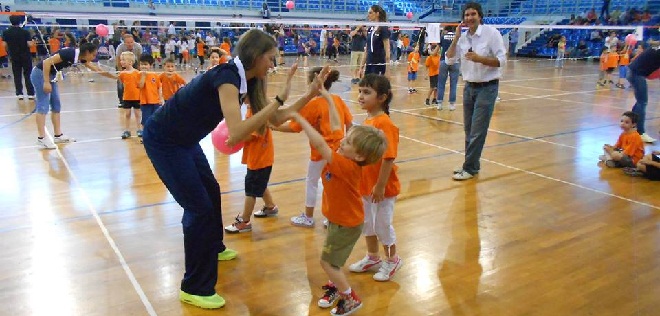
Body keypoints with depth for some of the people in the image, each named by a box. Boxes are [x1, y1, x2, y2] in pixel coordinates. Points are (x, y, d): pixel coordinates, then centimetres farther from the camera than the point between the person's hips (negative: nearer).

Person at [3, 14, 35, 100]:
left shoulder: (6, 32, -2)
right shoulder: (25, 32, -10)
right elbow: (29, 44, -15)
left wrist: (9, 51, 14)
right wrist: (33, 43, 6)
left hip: (14, 57, 2)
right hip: (26, 57, -2)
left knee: (17, 75, 9)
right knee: (28, 75, 3)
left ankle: (19, 93, 6)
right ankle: (30, 93, 0)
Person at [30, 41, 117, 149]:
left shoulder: (80, 57, 2)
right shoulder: (70, 53, -24)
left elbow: (96, 69, 15)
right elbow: (47, 62, -27)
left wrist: (115, 77, 20)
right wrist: (46, 82, -26)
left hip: (51, 75, 9)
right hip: (40, 74, -9)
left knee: (56, 105, 9)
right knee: (43, 105, -10)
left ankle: (58, 135, 15)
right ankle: (41, 138, -9)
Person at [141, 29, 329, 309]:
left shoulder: (245, 79, 0)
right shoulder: (227, 76, -27)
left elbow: (275, 119, 4)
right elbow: (236, 134, -40)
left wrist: (310, 94, -3)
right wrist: (279, 99, -36)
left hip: (184, 139, 9)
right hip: (163, 141, -9)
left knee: (211, 192, 22)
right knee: (199, 207, -6)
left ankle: (213, 248, 47)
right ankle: (195, 289, 8)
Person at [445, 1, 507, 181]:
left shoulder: (491, 33, -10)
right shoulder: (463, 38, 6)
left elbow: (501, 61, -13)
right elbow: (449, 59, 3)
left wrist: (479, 58, -26)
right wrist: (456, 38, -6)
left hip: (487, 87, -6)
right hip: (469, 87, 6)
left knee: (477, 131, -4)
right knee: (469, 130, 9)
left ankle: (470, 168, 5)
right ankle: (472, 164, 22)